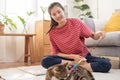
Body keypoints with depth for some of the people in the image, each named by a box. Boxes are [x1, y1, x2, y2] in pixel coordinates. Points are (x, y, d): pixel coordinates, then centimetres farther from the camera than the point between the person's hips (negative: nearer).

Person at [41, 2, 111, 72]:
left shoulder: (75, 22, -8)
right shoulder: (52, 32, -7)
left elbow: (93, 36, -4)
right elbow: (56, 53, -4)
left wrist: (98, 34, -29)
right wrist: (73, 56, -19)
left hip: (83, 56, 1)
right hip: (66, 58, 0)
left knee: (106, 64, -26)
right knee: (45, 61, -29)